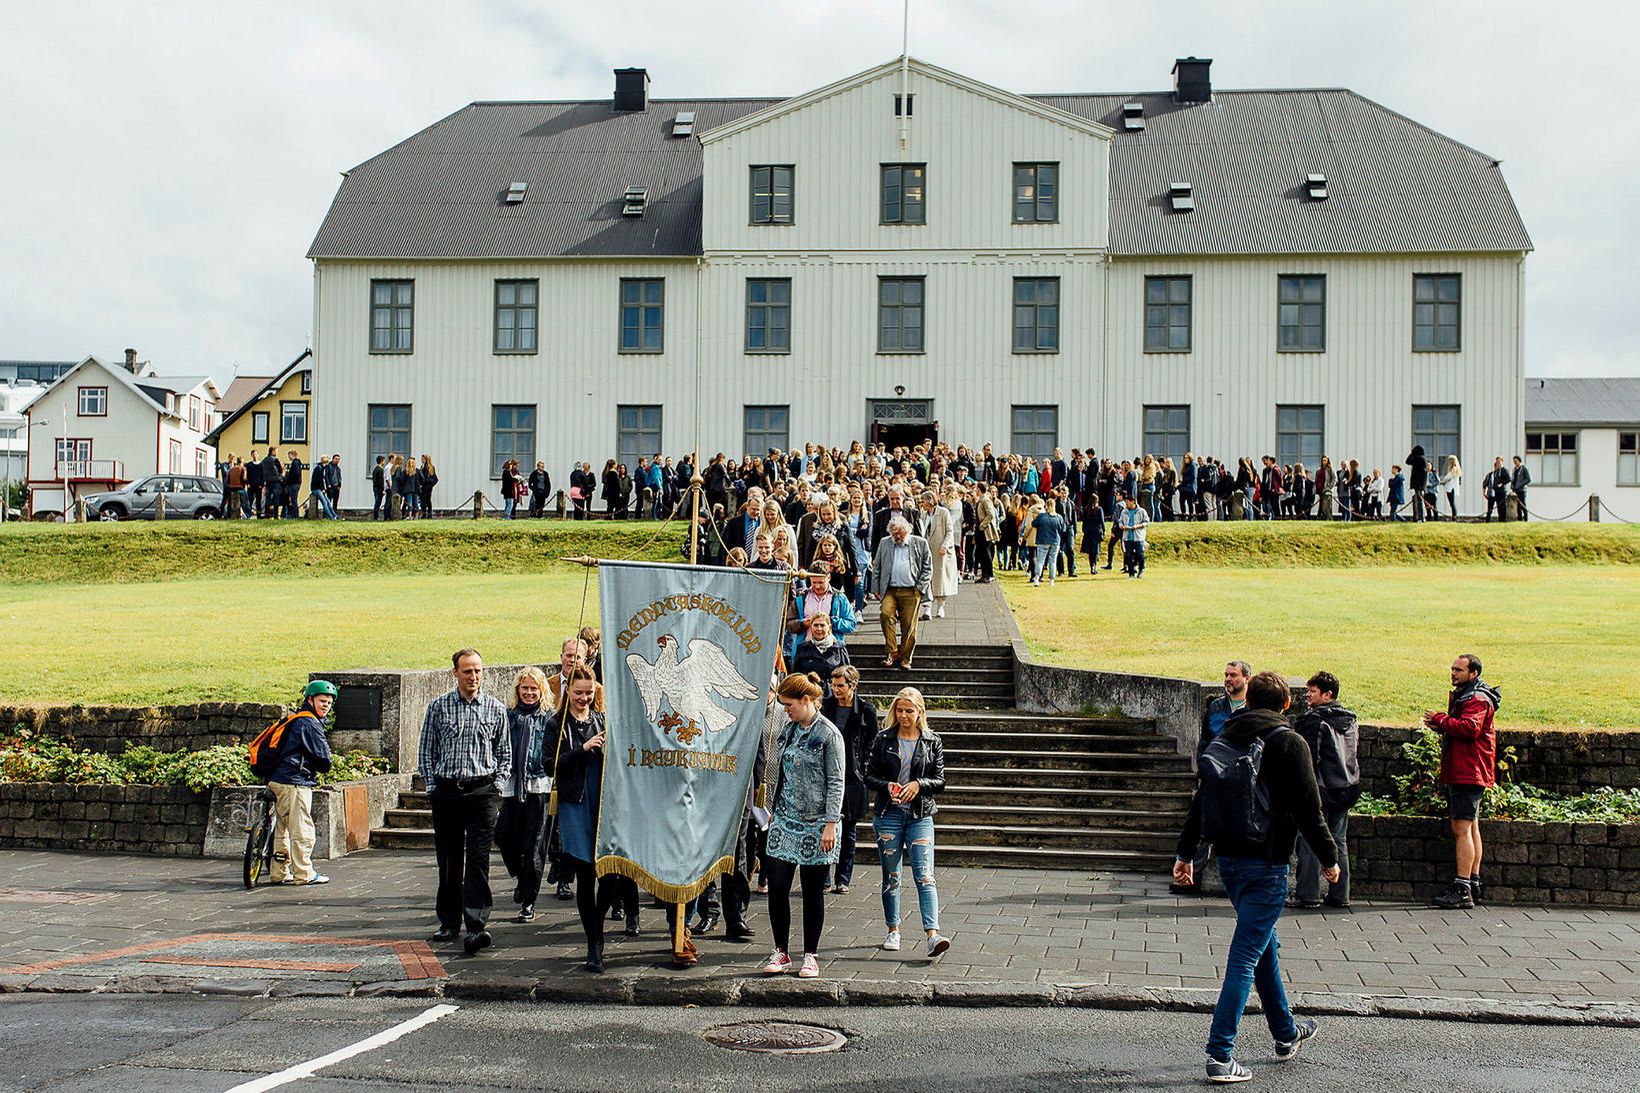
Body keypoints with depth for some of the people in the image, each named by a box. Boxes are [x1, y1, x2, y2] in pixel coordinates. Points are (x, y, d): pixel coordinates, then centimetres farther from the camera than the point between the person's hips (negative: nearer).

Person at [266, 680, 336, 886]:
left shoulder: (296, 720, 19)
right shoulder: (310, 724, -12)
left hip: (277, 781, 10)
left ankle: (279, 873, 20)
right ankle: (303, 874, -1)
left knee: (283, 828, 15)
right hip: (295, 783, -10)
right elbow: (324, 760, -13)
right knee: (302, 829, -4)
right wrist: (322, 767, 9)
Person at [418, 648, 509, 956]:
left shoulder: (496, 708, 6)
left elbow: (505, 753, 12)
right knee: (448, 859, 8)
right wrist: (432, 787, 2)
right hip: (445, 792, 1)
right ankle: (449, 922, 20)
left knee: (478, 859, -10)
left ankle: (475, 927, -16)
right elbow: (426, 751, 10)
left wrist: (496, 786, 2)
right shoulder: (438, 706, 5)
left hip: (482, 791, -1)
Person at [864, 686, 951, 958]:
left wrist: (918, 784, -15)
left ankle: (932, 934, -20)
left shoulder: (932, 742, 5)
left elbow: (940, 780, 3)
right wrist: (887, 786, -15)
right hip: (889, 815, 1)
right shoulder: (883, 739, 5)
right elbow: (869, 775, 5)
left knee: (924, 875, -12)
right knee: (890, 876, 8)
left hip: (920, 815, -1)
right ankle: (893, 931, 20)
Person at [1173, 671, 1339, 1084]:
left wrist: (1185, 853, 16)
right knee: (1245, 957, -6)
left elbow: (1200, 800, 11)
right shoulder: (1288, 743, -10)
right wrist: (1329, 858, 0)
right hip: (1265, 864, -7)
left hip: (1228, 860, 7)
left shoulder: (1223, 739, 9)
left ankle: (1286, 1033, 38)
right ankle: (1220, 1056, -8)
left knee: (1265, 946, 23)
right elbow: (1308, 810, -11)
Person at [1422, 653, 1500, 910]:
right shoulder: (1461, 695, 20)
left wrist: (1440, 719, -17)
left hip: (1468, 773, -11)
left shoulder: (1477, 700, -13)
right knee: (1470, 828, 15)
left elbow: (1469, 727, -28)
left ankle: (1462, 890, -16)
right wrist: (1441, 725, 5)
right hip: (1459, 772, 11)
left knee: (1461, 829, -14)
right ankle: (1473, 882, 21)